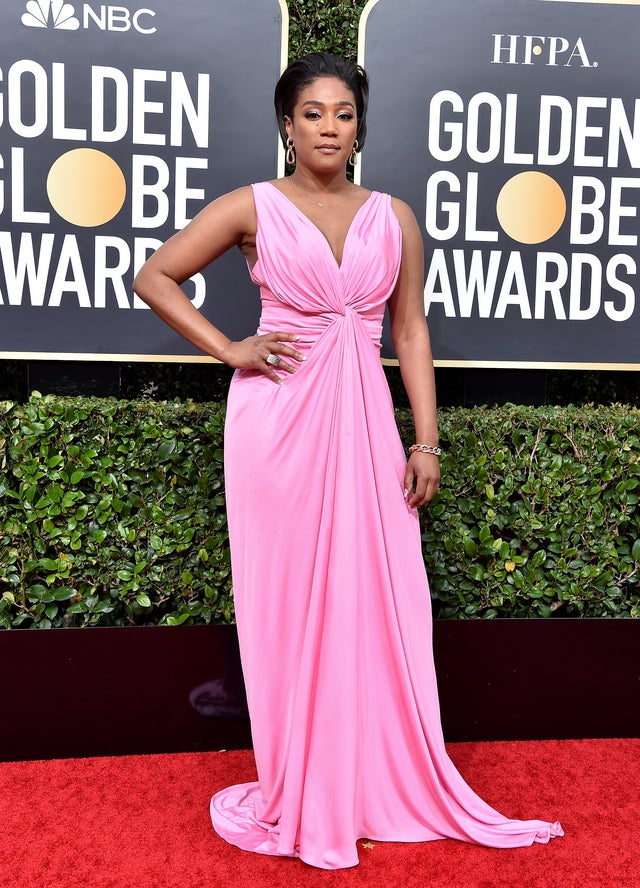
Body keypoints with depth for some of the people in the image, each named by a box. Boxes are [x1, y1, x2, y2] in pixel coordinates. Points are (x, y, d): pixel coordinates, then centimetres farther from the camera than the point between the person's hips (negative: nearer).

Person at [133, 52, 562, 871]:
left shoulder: (393, 218, 9)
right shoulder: (253, 208, 2)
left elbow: (411, 331, 9)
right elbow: (154, 276, 5)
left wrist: (426, 441, 2)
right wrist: (228, 349, -5)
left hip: (363, 419, 3)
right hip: (279, 417, -2)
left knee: (379, 600, 4)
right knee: (288, 603, 5)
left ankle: (387, 784, 23)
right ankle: (301, 795, 22)